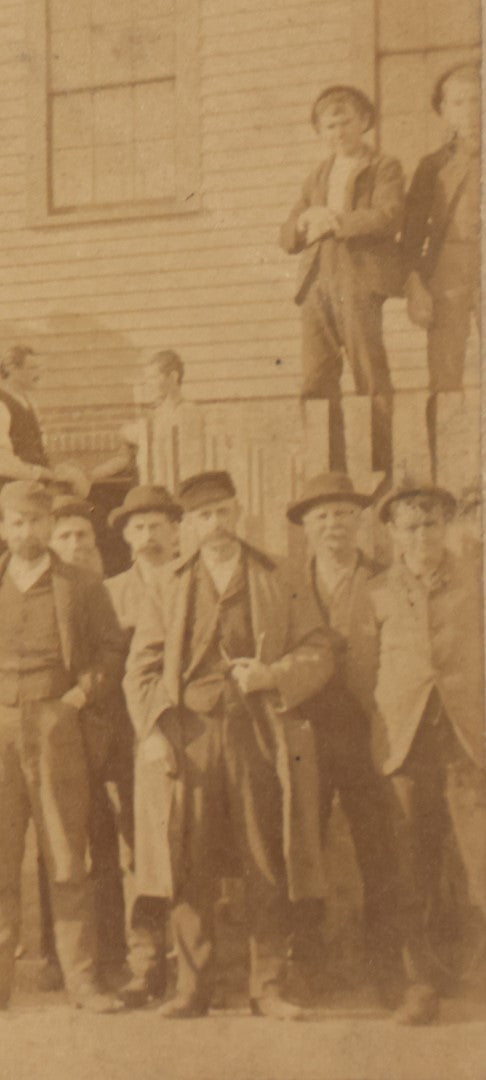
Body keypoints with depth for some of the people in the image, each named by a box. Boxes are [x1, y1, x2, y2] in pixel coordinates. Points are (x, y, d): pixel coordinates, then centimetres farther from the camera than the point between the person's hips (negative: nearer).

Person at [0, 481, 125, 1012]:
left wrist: (83, 693, -4)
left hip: (56, 732, -1)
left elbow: (112, 649, 11)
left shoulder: (83, 589, 10)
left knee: (67, 860, -1)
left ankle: (81, 978, 5)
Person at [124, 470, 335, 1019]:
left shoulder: (278, 581, 10)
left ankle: (266, 988, 11)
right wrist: (151, 732, -3)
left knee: (266, 867, 0)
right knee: (189, 867, 0)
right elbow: (140, 665, 9)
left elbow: (318, 654, 7)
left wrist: (271, 675, -11)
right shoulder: (171, 584, 13)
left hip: (259, 733, -1)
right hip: (190, 733, 1)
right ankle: (192, 988, 11)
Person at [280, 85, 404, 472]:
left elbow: (388, 217, -9)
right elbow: (288, 237, 20)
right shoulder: (317, 178, 27)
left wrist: (335, 222, -6)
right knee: (316, 382, -3)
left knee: (371, 379, -9)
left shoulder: (385, 168, 9)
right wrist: (306, 221, -2)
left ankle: (381, 470, -6)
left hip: (359, 283, -5)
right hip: (317, 285, 5)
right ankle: (329, 470, 0)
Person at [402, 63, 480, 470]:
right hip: (445, 276, 2)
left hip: (480, 270, -2)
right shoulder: (433, 165, 18)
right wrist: (414, 284, 0)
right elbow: (412, 231, 13)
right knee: (443, 379, -4)